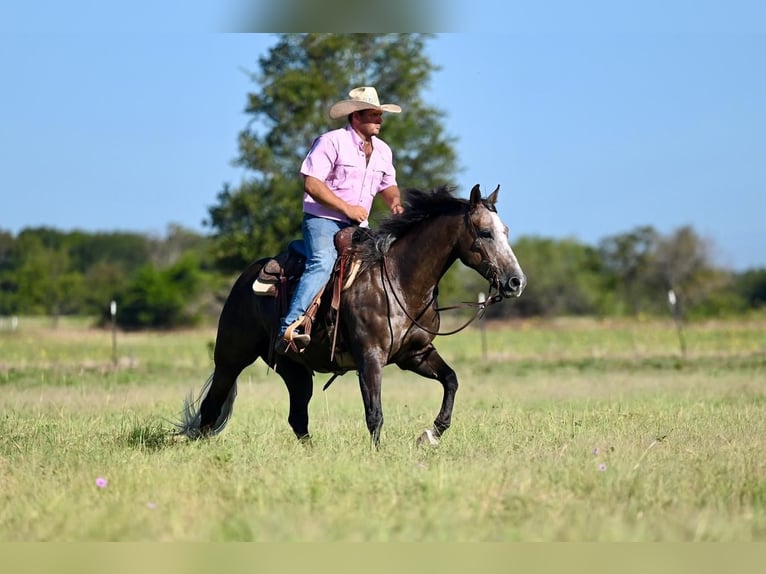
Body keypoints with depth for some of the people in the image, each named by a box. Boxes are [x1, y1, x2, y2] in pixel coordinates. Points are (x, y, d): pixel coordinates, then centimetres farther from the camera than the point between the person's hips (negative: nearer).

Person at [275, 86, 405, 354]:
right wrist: (347, 208, -17)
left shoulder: (382, 151, 14)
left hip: (358, 225, 8)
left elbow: (388, 185, 25)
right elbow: (311, 184, -16)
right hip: (322, 219, -8)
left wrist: (395, 201, 0)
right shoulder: (331, 142, -10)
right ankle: (289, 329, -39)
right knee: (323, 263, -31)